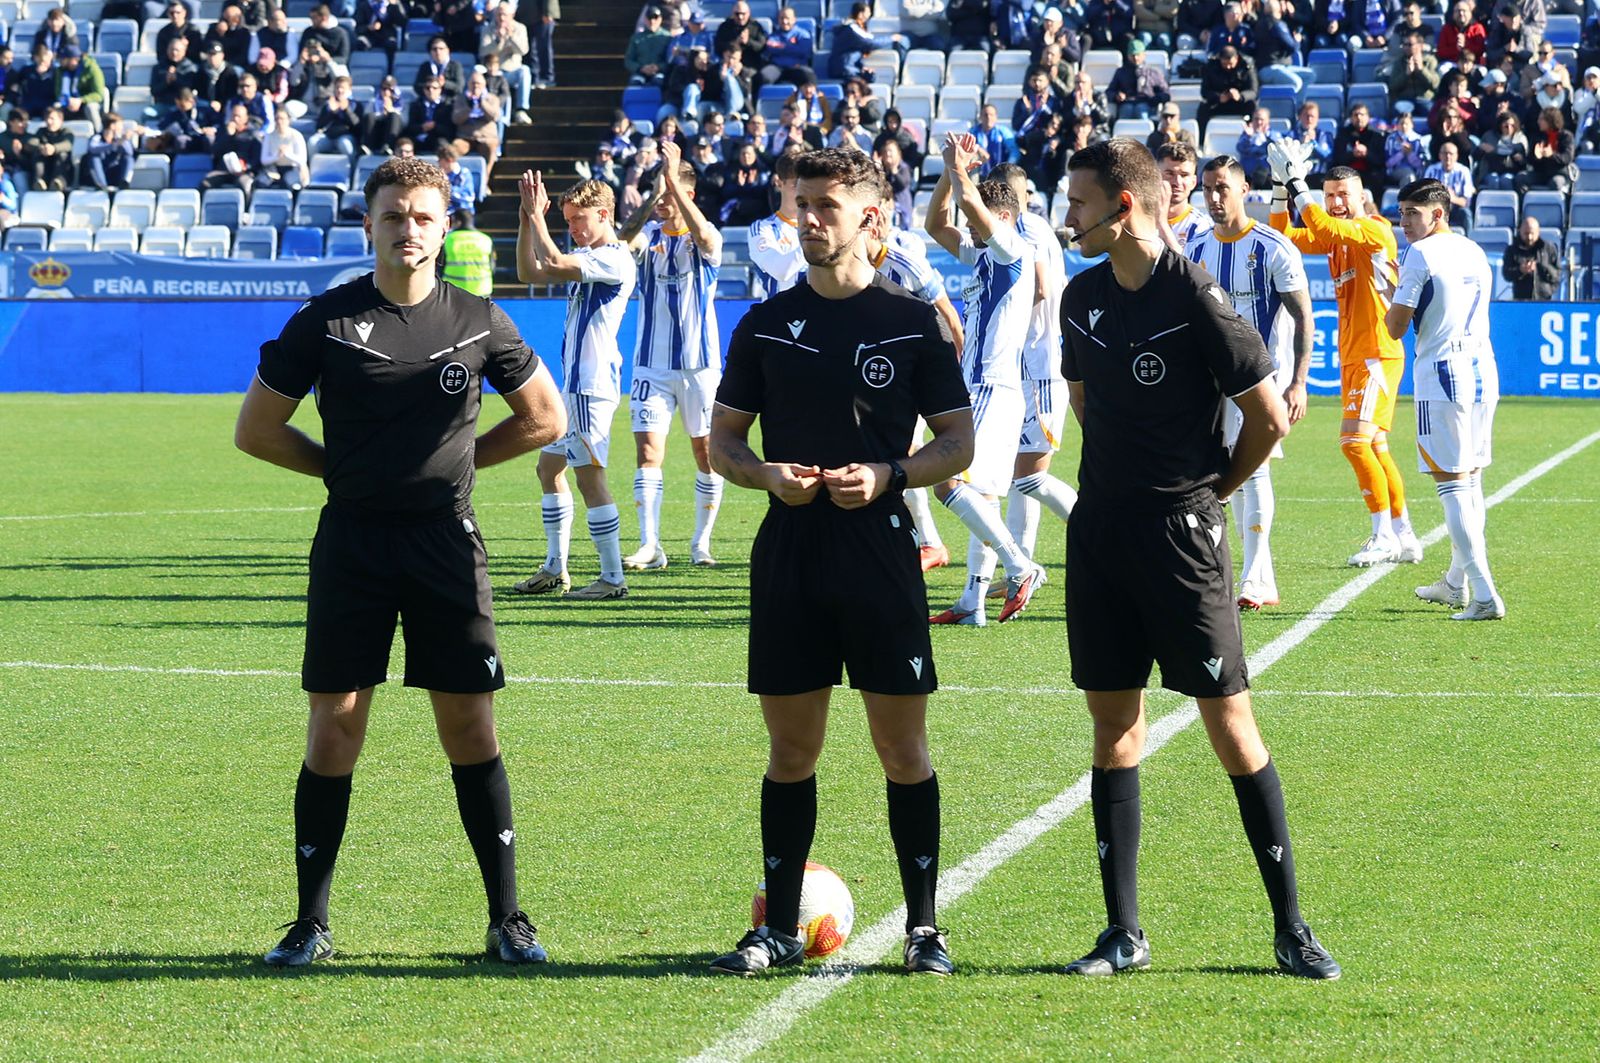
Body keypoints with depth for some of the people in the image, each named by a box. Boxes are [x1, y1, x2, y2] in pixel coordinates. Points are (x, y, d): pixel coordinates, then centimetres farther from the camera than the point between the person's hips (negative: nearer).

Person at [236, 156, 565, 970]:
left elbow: (544, 418, 15)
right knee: (333, 726, -1)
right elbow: (255, 430, 6)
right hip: (352, 539, 0)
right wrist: (346, 467, 3)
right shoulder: (324, 321, -1)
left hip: (445, 538, 1)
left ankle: (507, 917, 9)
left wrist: (458, 458, 8)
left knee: (470, 728, 0)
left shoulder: (478, 322, 3)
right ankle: (311, 923, 8)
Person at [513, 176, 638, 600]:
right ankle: (555, 569, 22)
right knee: (549, 468, 15)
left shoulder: (616, 260, -14)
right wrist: (528, 219, 5)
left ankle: (613, 578, -7)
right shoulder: (586, 257, 16)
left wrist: (536, 215, -16)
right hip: (573, 384, 10)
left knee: (589, 477, -10)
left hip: (592, 386, -10)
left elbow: (553, 264, -25)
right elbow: (530, 273, 15)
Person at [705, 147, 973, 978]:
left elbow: (958, 443, 3)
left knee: (903, 746, 0)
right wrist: (768, 474, -9)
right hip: (788, 551, 2)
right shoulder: (766, 324, 8)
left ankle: (923, 926, 9)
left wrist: (888, 475, -14)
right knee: (790, 747, 6)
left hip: (881, 550, -2)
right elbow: (722, 440, 12)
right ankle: (779, 930, 13)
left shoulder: (914, 323, 1)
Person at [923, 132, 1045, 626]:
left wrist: (960, 170, -5)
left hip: (994, 390, -10)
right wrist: (949, 173, 13)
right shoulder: (982, 255, 17)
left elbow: (975, 208, -20)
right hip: (978, 387, 10)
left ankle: (1020, 567, -16)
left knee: (950, 481, -17)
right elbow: (936, 224, 24)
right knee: (980, 494, 8)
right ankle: (973, 601, 8)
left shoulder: (1015, 251, -8)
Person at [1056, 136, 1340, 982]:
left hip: (1181, 532, -6)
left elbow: (1268, 415, -10)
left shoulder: (1195, 298, -13)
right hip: (1100, 527, 6)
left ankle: (1291, 928, 3)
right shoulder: (1084, 296, 8)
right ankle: (1123, 934, 12)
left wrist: (1209, 489, 3)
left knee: (1229, 724, -4)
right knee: (1113, 723, 7)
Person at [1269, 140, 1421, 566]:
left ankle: (1384, 536, -10)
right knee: (1374, 448, 11)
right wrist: (1281, 187, -1)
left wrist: (1297, 185, -20)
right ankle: (1404, 537, 17)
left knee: (1355, 441, -15)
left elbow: (1323, 228, -24)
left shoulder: (1376, 230, -10)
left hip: (1377, 353, -9)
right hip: (1352, 356, 9)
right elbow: (1284, 236, 8)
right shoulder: (1336, 237, 14)